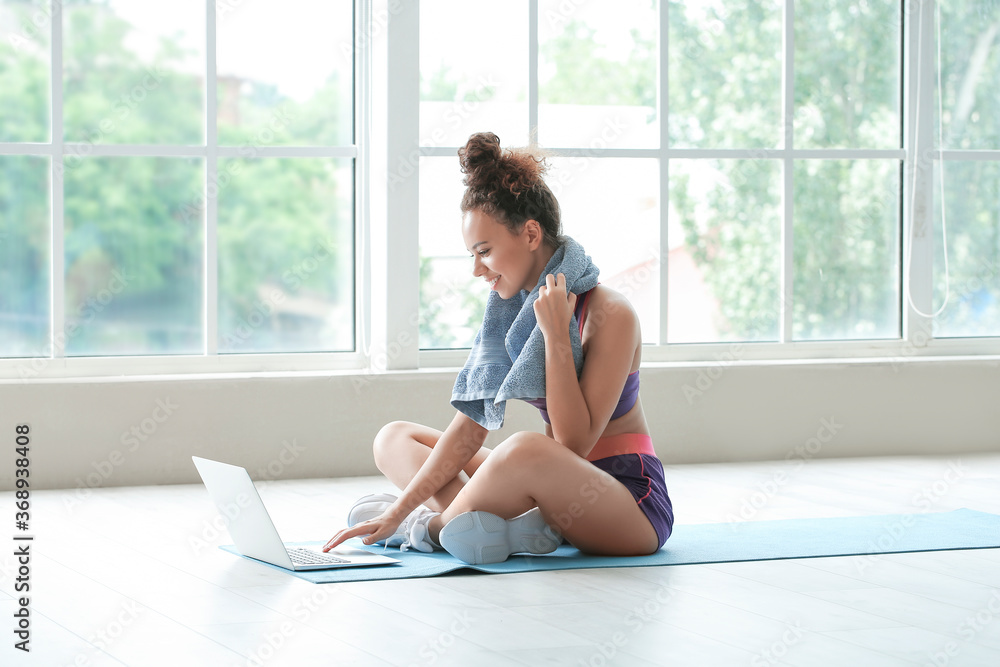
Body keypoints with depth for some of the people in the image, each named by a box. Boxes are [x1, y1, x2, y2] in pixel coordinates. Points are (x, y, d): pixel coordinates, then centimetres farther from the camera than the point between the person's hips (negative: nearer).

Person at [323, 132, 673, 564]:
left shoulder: (609, 315, -16)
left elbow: (574, 444, -23)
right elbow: (471, 427, 0)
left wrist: (556, 336, -26)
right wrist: (399, 511, -8)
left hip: (631, 503, -8)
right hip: (565, 498, 8)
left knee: (525, 450, -40)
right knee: (394, 438, 5)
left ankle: (432, 527, -11)